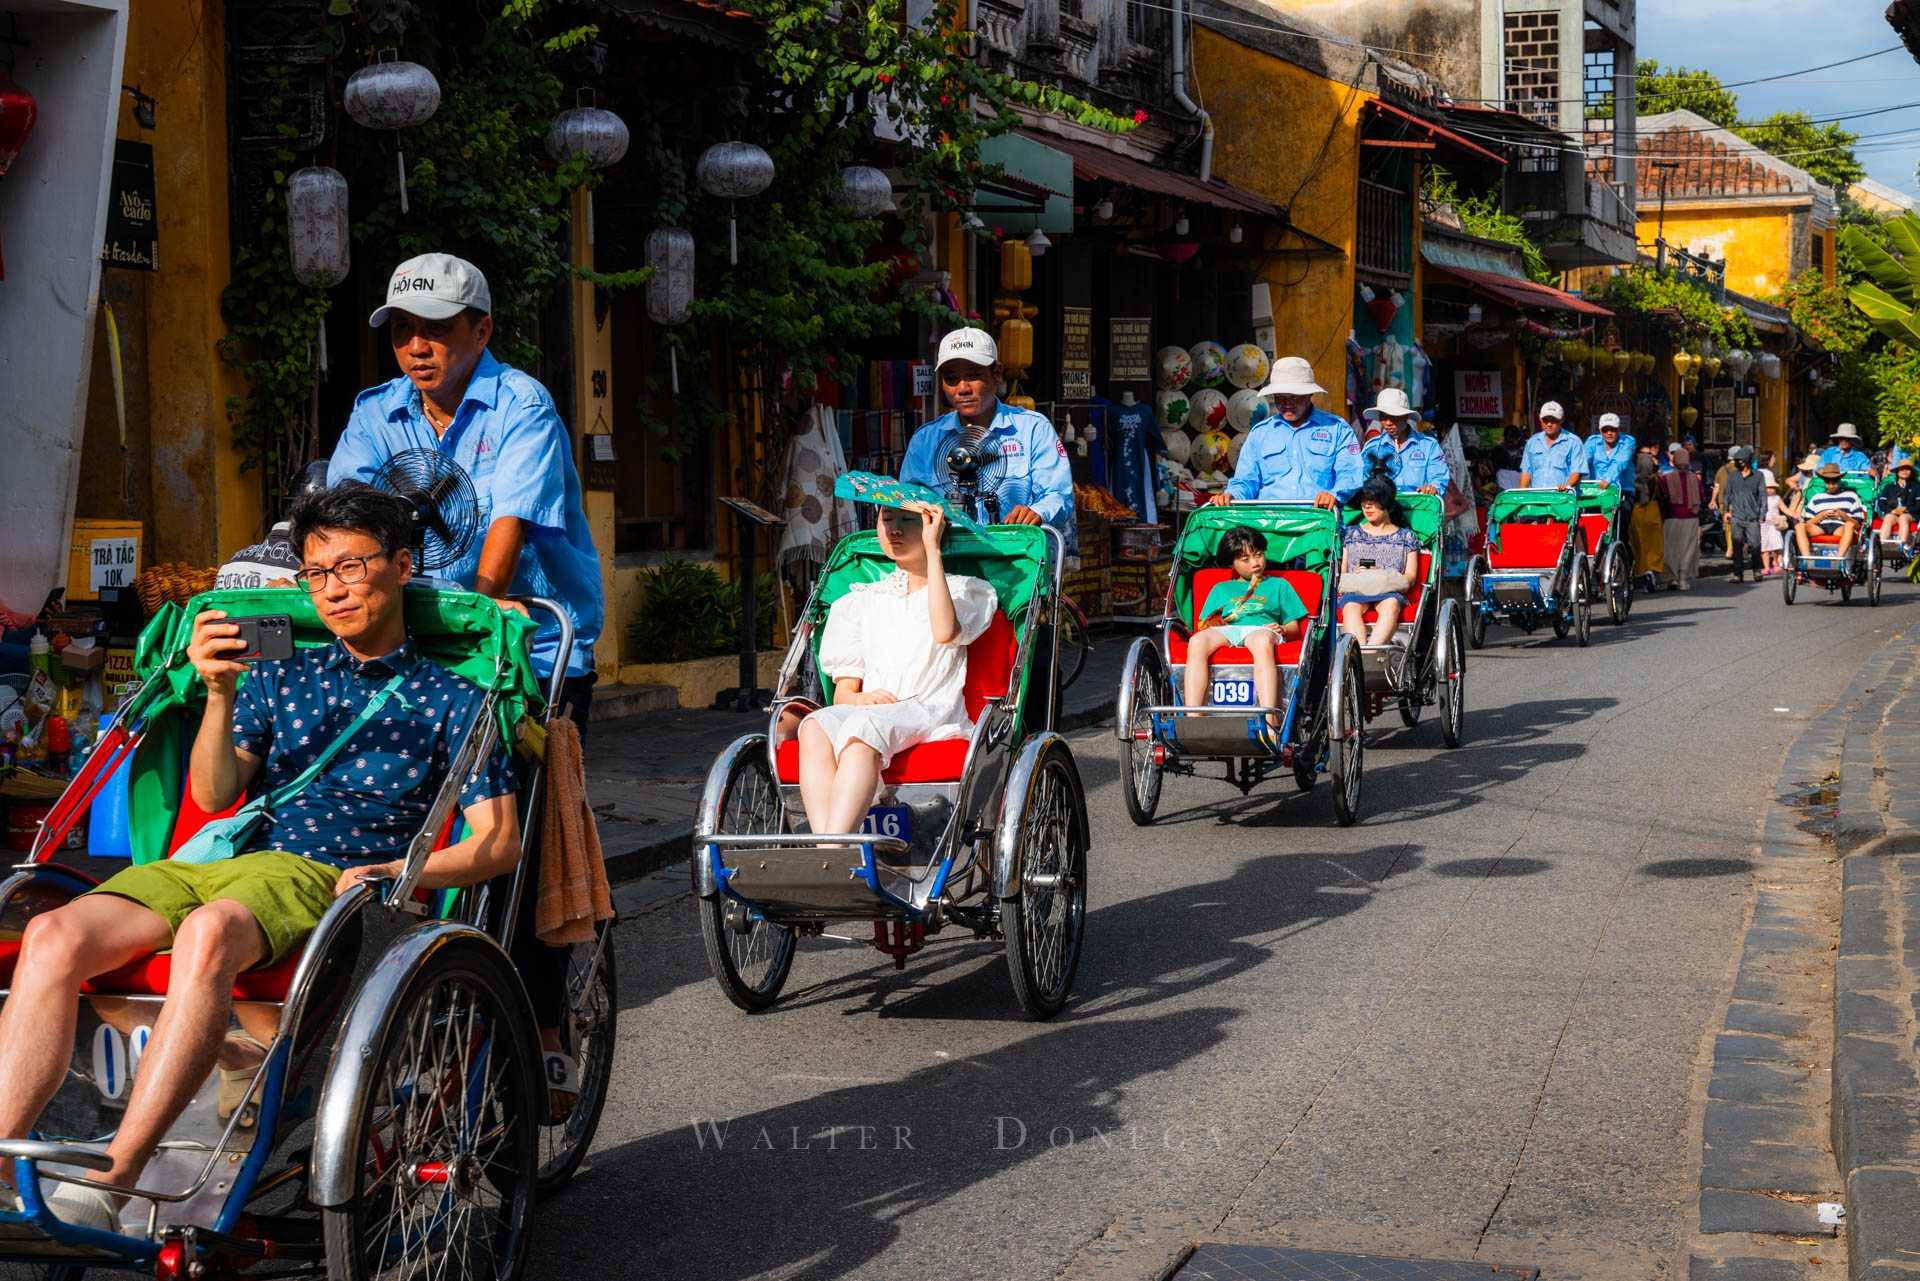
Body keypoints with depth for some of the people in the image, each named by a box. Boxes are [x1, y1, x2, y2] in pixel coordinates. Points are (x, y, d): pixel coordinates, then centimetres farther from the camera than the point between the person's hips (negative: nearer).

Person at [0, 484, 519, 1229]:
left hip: (325, 878, -4)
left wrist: (399, 873, -11)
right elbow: (212, 795, 14)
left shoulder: (448, 699, 16)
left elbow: (500, 843, 6)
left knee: (208, 931, -40)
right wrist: (219, 694, -3)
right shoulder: (281, 678, 27)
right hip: (216, 861, 5)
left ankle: (112, 1182, -44)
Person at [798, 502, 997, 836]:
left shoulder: (967, 591, 16)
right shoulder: (858, 603, 27)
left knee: (862, 727, -37)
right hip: (868, 712, 4)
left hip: (933, 719, -3)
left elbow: (946, 631, -9)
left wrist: (932, 550, -6)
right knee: (815, 727, -32)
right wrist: (857, 698, -7)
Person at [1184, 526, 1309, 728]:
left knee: (1262, 641, -43)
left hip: (1262, 630, -2)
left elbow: (1294, 628, 20)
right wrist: (1210, 625, -2)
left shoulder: (1278, 585, 29)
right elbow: (1203, 626, 23)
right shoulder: (1221, 589, 33)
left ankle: (1270, 719, -56)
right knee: (1196, 641, -35)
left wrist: (1283, 630, -4)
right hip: (1226, 631, 2)